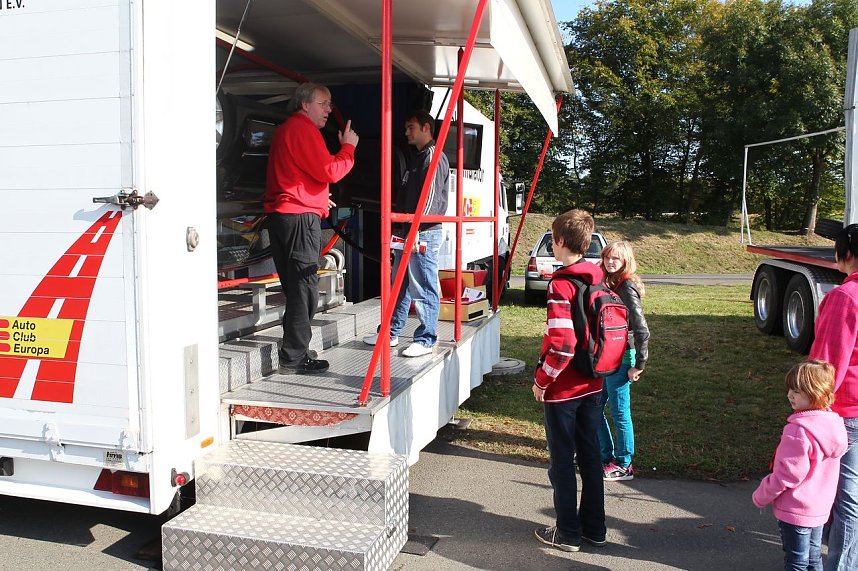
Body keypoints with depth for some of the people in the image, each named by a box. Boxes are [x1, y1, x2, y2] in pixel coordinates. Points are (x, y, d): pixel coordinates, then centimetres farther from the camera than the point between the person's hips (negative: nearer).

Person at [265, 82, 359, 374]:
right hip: (300, 217, -11)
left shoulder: (285, 129, 23)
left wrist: (317, 197, 32)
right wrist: (348, 147, -3)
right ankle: (294, 358, -3)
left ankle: (294, 350, 22)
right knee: (304, 288, -6)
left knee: (295, 287, 15)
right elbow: (330, 171, -17)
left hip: (281, 215, 11)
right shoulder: (304, 130, -11)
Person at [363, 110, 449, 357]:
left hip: (424, 234, -10)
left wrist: (416, 230, -24)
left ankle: (426, 340, 2)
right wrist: (400, 230, 21)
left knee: (423, 288, -5)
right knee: (400, 286, 15)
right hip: (407, 233, 10)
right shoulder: (416, 157, 23)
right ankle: (391, 334, 23)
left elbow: (431, 198, -18)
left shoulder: (433, 157, -8)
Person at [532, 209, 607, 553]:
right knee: (590, 456, 17)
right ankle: (594, 527, 28)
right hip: (593, 385, 7)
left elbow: (561, 343, -25)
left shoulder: (561, 285, -20)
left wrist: (542, 379, -12)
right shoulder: (597, 280, 4)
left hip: (563, 390, -7)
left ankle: (568, 533, 18)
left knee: (562, 461, 6)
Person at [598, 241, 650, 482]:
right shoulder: (608, 283, 9)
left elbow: (641, 330, -19)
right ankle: (606, 456, 29)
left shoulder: (627, 287, -16)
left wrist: (639, 365, -16)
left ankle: (624, 464, 17)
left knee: (619, 412, 3)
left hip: (621, 358, -9)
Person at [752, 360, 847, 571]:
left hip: (795, 511, -8)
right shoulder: (832, 421, -2)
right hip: (820, 508, 8)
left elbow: (787, 474, -24)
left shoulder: (799, 431, -29)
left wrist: (761, 496, -10)